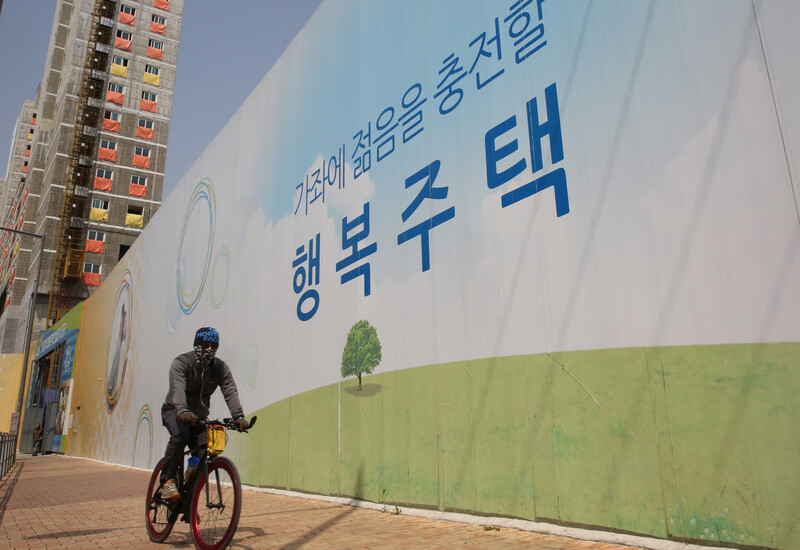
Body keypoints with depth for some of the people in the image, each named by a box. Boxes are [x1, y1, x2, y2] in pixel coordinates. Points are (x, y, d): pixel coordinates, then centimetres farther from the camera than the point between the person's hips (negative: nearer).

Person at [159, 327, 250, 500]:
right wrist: (183, 411, -54)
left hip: (199, 416, 3)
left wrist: (239, 417, -38)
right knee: (180, 434, -35)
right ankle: (168, 481, -20)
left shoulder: (221, 368, -7)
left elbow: (230, 392, -20)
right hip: (173, 411, -3)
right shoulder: (181, 363, -17)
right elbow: (177, 389, -34)